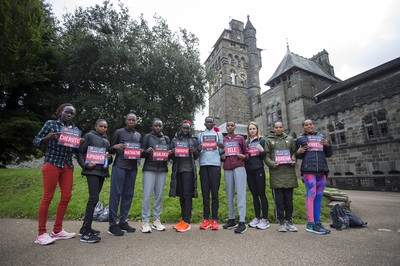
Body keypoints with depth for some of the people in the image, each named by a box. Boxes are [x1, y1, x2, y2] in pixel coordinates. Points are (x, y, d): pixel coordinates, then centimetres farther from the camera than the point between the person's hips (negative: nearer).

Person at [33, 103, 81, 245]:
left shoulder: (75, 129, 12)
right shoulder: (51, 123, 0)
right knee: (47, 197, -2)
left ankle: (57, 230, 17)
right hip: (52, 164, -5)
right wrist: (47, 138, -21)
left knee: (66, 197, 4)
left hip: (68, 167, 5)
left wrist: (80, 144, -5)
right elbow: (36, 141, -1)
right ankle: (41, 233, 10)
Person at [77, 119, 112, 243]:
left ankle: (85, 227, 23)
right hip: (92, 170, -7)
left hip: (102, 171, 7)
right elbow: (80, 152, -3)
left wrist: (109, 157, -2)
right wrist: (85, 165, -16)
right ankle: (86, 233, -6)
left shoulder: (106, 140, 19)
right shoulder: (89, 136, 1)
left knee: (94, 198, 11)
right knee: (94, 198, -13)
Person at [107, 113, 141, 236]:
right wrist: (116, 147, -15)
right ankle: (112, 224, 5)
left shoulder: (139, 135, 16)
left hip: (133, 167, 4)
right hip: (119, 166, -4)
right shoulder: (119, 132, 4)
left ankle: (123, 221, 17)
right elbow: (111, 149, 5)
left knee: (128, 194, 6)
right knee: (116, 194, -3)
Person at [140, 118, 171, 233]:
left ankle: (157, 220, 14)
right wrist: (147, 152, -18)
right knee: (147, 195, -5)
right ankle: (145, 222, 5)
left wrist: (170, 153, -4)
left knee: (159, 195, 4)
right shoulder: (147, 137, 5)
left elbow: (169, 153, 18)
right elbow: (141, 153, 3)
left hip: (162, 169, 3)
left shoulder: (166, 138, 16)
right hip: (149, 168, -3)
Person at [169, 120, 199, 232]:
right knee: (181, 195, 9)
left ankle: (186, 221, 1)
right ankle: (184, 218, 20)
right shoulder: (174, 140, 13)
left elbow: (196, 157, 8)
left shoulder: (193, 140, 7)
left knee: (187, 194, -6)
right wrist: (172, 152, -9)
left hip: (188, 169, -3)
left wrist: (195, 151, -14)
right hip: (177, 169, 3)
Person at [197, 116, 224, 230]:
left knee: (215, 192, -2)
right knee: (205, 192, 3)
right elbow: (197, 151, 13)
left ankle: (214, 219, 4)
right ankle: (206, 219, 10)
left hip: (215, 164, -1)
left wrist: (222, 147, -12)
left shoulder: (218, 134, 15)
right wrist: (198, 150, -10)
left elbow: (222, 151, 10)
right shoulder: (200, 135, 17)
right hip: (203, 165, 2)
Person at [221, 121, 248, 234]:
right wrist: (222, 157, 0)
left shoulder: (240, 138, 11)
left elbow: (246, 152, 12)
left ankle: (242, 222, -5)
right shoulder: (223, 140, 15)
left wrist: (244, 156, -9)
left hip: (239, 167, -3)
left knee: (241, 193, -7)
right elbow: (220, 154, 21)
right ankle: (232, 219, 18)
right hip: (227, 169, 3)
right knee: (229, 194, 7)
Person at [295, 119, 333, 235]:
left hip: (322, 169, 4)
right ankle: (310, 224, -6)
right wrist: (299, 152, -12)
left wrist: (328, 145, -2)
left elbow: (329, 154, 17)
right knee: (311, 194, -10)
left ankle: (317, 222, 15)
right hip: (308, 169, -4)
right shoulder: (300, 138, 9)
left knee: (319, 196, 6)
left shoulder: (321, 137, 18)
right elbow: (298, 156, 11)